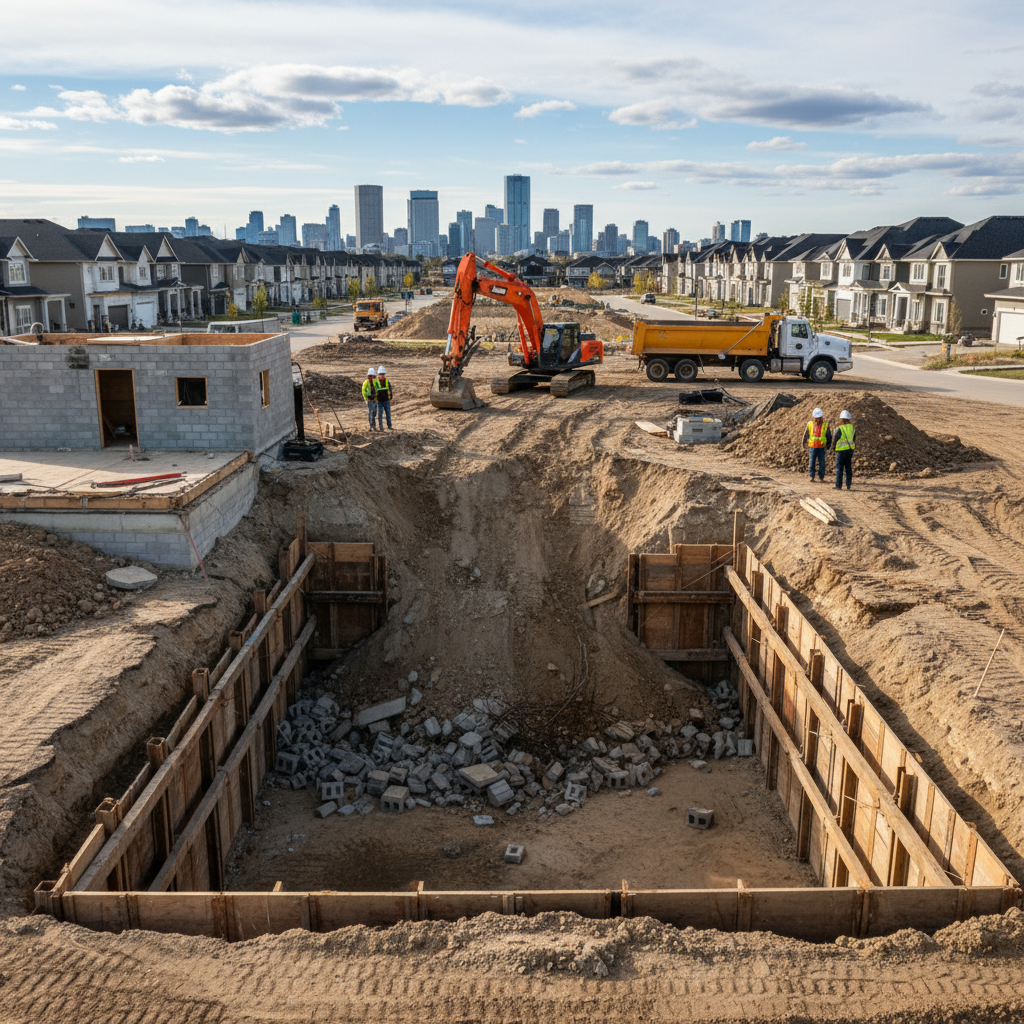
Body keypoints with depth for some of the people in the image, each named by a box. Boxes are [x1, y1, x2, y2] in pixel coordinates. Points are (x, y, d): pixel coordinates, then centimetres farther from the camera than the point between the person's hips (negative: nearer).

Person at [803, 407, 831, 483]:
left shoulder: (825, 425, -5)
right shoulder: (810, 424, -3)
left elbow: (829, 437, 6)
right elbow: (805, 435, 8)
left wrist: (828, 446, 9)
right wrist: (805, 445, 12)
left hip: (821, 448, -1)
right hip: (812, 447, 1)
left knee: (822, 463, -1)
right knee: (812, 462, 1)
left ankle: (821, 477, 9)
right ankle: (812, 477, 13)